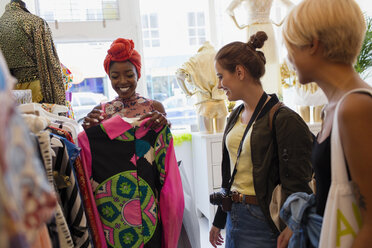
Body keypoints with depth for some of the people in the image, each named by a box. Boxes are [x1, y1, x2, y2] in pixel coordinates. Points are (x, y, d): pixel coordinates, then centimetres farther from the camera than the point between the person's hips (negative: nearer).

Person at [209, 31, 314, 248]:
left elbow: (295, 187, -15)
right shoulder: (236, 116, 7)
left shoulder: (283, 119, -16)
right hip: (234, 215, 7)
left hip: (262, 222, -7)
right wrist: (219, 221, 20)